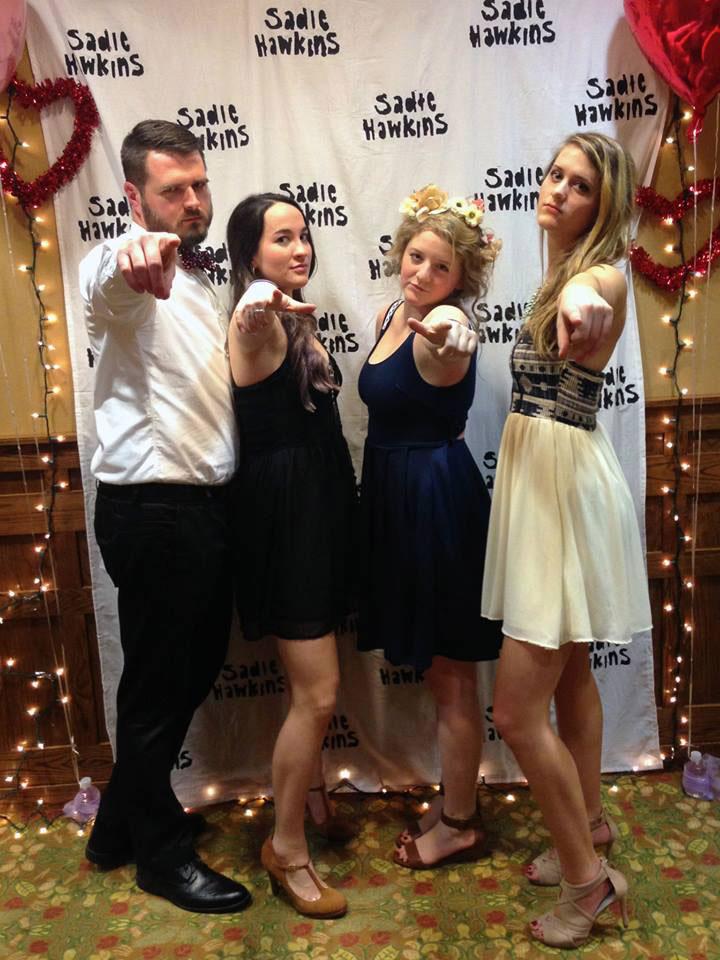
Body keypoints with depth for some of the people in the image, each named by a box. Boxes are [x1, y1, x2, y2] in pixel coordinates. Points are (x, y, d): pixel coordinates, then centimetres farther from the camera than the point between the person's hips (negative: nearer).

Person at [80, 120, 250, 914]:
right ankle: (162, 851, 29)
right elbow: (106, 278, -37)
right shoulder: (125, 271, -9)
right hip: (153, 511, -9)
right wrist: (135, 255, -58)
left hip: (203, 505, 9)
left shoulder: (197, 281, 17)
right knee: (159, 684, 6)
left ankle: (123, 824, 40)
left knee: (195, 669, 19)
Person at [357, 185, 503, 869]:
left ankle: (459, 825, 29)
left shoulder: (445, 332, -19)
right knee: (433, 666, 20)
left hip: (439, 501, -9)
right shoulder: (390, 316, 8)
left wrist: (449, 334, -65)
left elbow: (451, 353, -45)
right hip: (397, 499, 9)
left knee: (450, 674, 7)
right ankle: (454, 801, 40)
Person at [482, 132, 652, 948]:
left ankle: (589, 877, 17)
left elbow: (587, 300, -37)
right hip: (538, 479, 9)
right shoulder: (563, 275, 12)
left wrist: (578, 306, -59)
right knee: (570, 676, 21)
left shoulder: (601, 275, -14)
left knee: (517, 712, -5)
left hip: (568, 489, -9)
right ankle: (590, 826, 40)